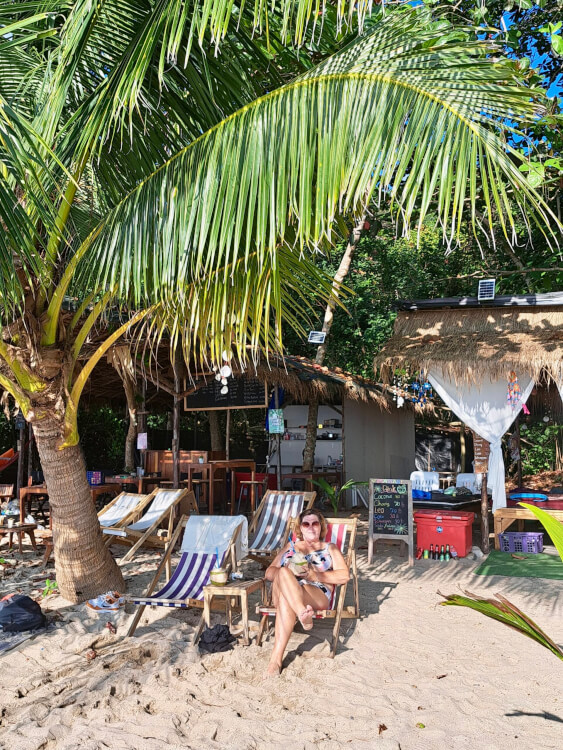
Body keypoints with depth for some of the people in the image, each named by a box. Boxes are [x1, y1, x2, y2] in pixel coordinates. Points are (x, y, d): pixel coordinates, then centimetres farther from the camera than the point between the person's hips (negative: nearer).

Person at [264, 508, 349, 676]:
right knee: (284, 572, -37)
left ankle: (276, 657, -48)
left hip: (317, 595, -2)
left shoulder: (330, 548, 25)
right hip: (283, 591, 2)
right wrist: (287, 572, -4)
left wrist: (315, 575, -8)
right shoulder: (290, 547, 33)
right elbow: (269, 573, 21)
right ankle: (303, 613, -56)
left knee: (285, 601, -39)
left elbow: (344, 575, 6)